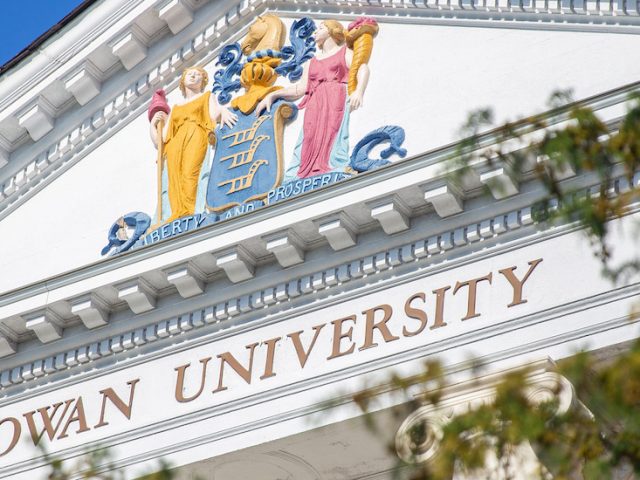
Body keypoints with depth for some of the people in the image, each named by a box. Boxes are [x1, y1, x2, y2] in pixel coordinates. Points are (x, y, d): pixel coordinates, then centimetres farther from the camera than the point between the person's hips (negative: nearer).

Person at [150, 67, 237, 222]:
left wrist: (223, 110, -19)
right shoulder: (175, 108, 36)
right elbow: (159, 142, 28)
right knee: (174, 178, -26)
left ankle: (187, 213, -47)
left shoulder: (208, 97, 28)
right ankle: (178, 215, -45)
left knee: (189, 173, -31)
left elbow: (214, 116, 3)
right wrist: (153, 123, 15)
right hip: (175, 141, 3)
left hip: (195, 135, -3)